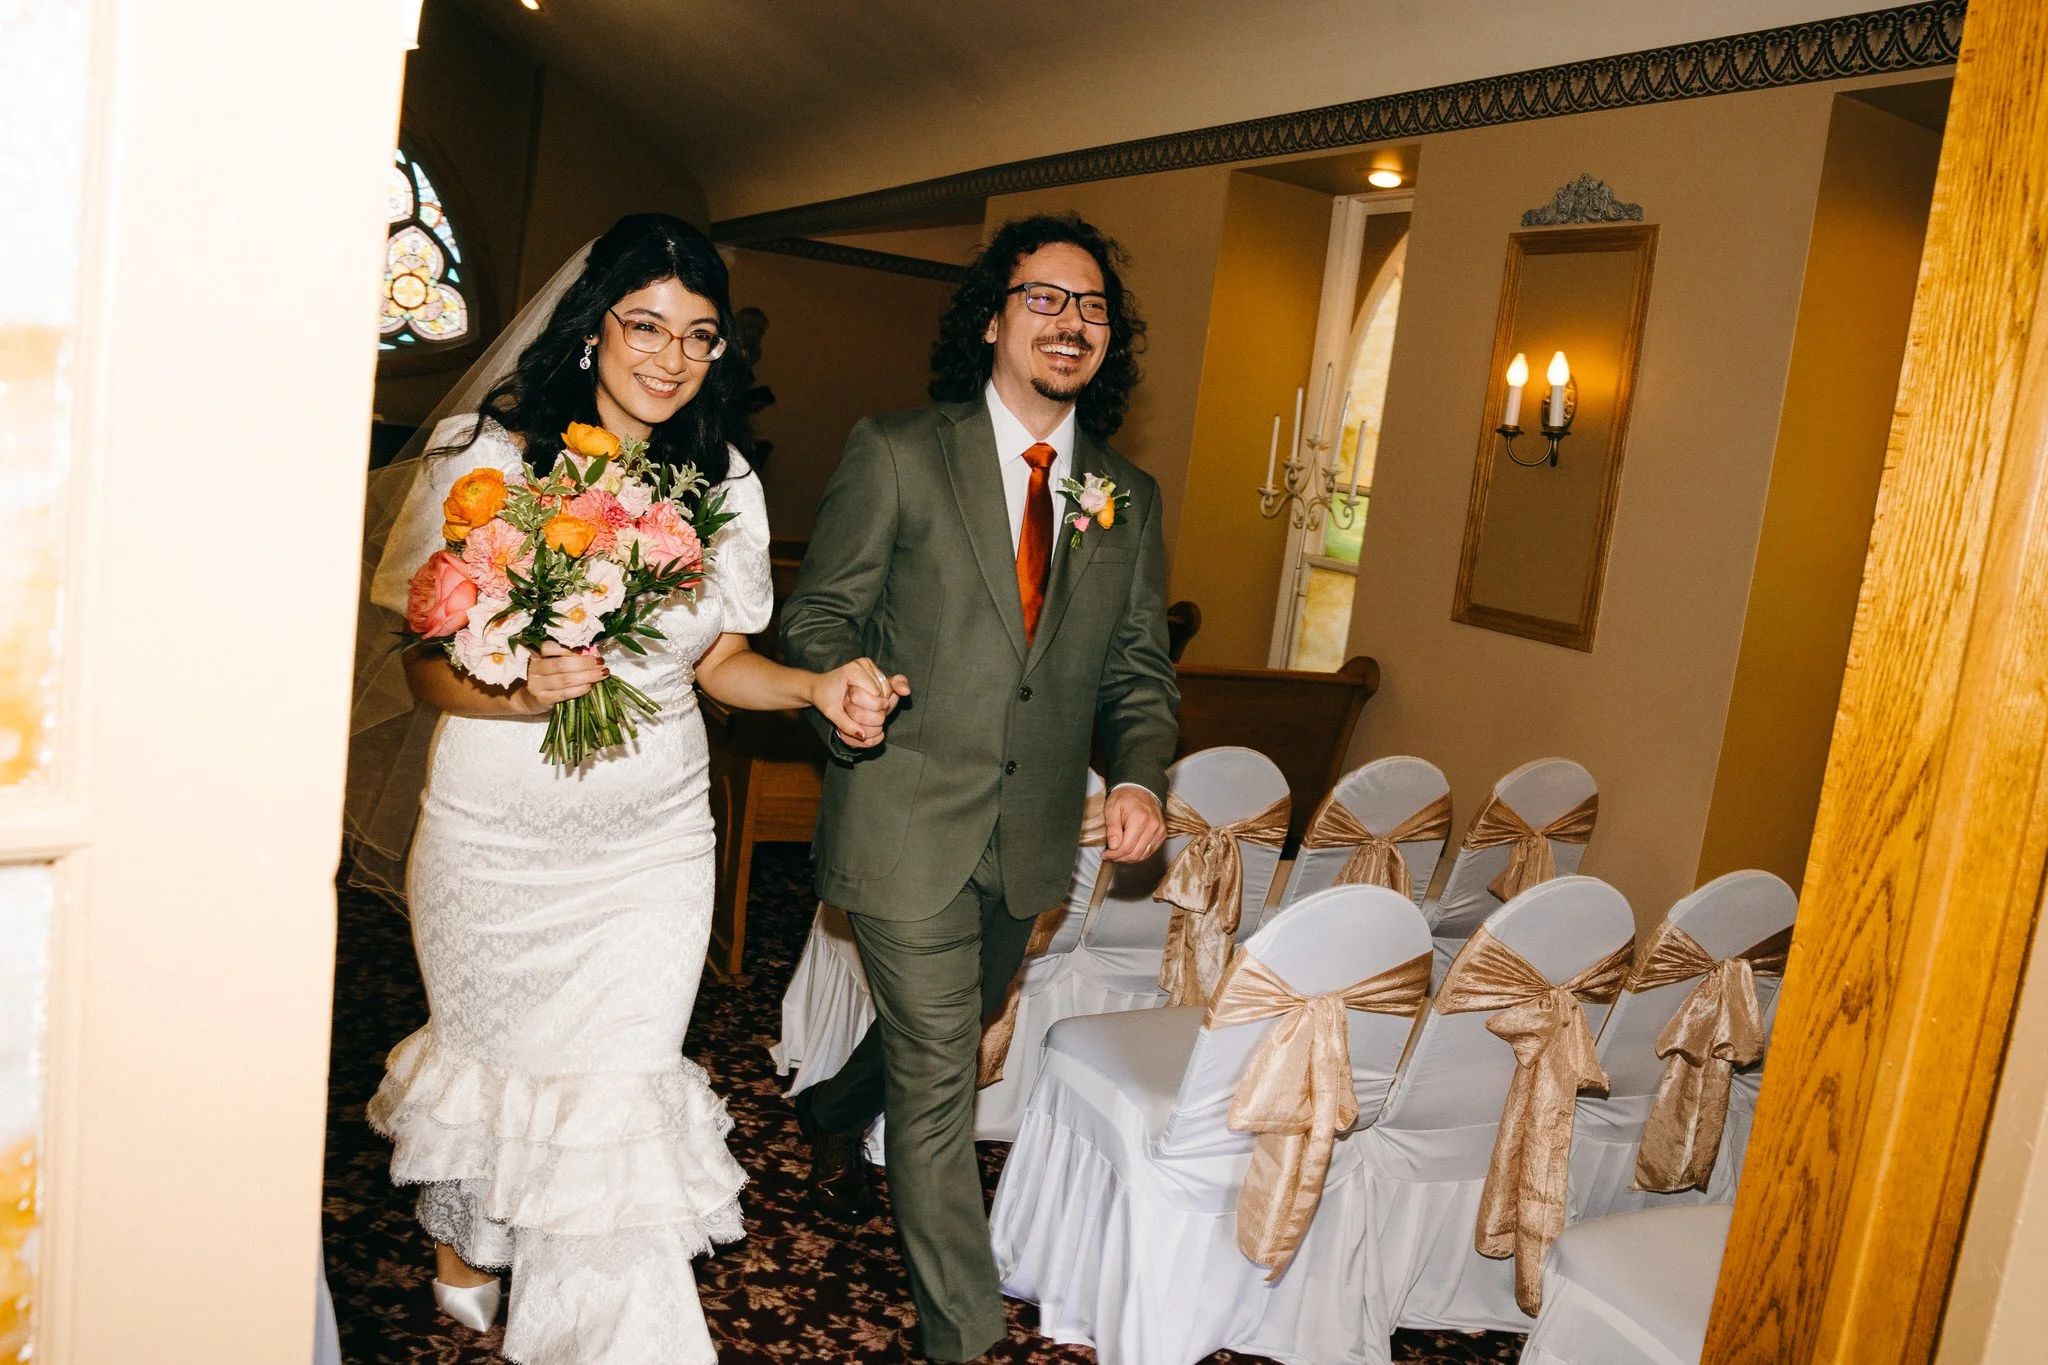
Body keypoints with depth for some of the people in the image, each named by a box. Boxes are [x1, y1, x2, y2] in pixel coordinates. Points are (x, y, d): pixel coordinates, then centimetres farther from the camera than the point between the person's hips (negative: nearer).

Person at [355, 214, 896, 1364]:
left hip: (651, 841, 1)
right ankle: (463, 1239, 50)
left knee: (619, 1088, 0)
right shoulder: (487, 459, -9)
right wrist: (521, 693, -27)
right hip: (496, 833, -1)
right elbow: (426, 665, -7)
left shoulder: (726, 487, 0)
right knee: (490, 1052, 18)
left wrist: (817, 688, -9)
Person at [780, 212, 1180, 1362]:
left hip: (1034, 836, 6)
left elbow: (1139, 663, 9)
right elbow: (821, 614, -3)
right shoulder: (896, 456, -6)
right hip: (910, 822, -5)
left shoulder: (1129, 497, 7)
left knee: (953, 1033, 26)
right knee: (940, 1078, 0)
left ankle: (835, 1112, 58)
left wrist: (1140, 776, -8)